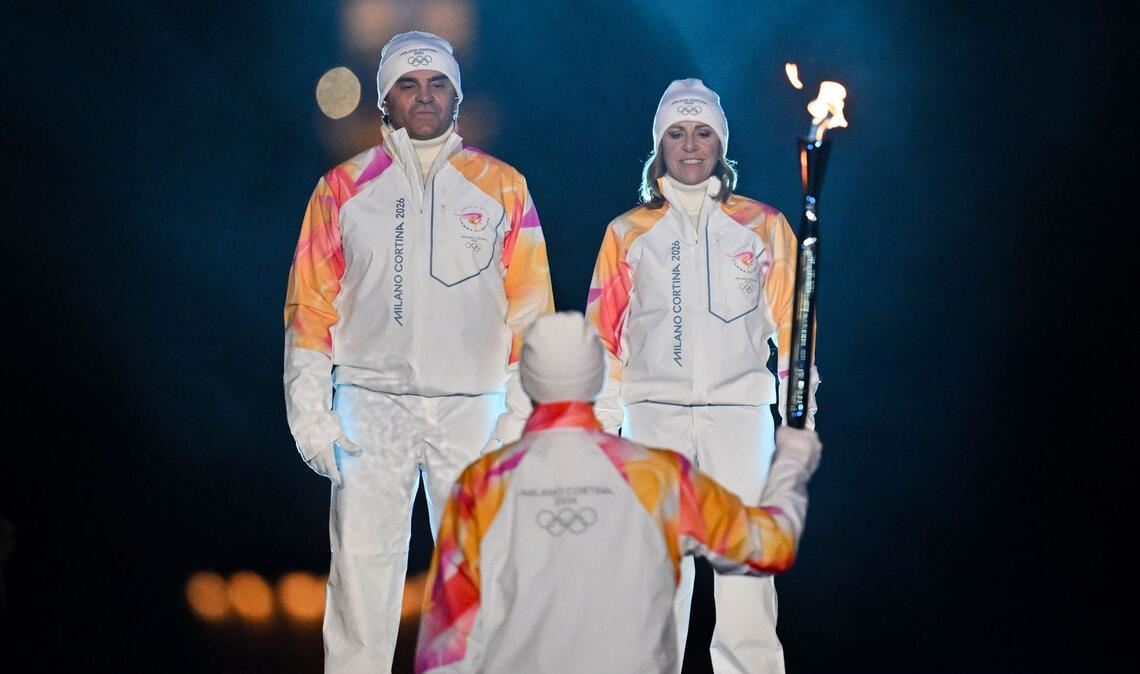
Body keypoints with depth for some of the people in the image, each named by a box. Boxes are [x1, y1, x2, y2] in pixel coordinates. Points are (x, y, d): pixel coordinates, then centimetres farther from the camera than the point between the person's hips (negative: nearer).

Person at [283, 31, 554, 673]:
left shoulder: (502, 187, 7)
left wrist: (523, 414, -3)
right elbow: (311, 306, 6)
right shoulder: (345, 187, 7)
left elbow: (530, 308, 5)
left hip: (472, 406, 0)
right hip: (372, 404, 0)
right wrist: (312, 413, -2)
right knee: (362, 566, -2)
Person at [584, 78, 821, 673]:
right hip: (654, 412, 1)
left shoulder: (763, 227, 7)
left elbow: (791, 324, 6)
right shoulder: (629, 233, 9)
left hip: (739, 409, -1)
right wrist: (602, 420, 3)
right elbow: (604, 333, 9)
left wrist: (801, 415, 0)